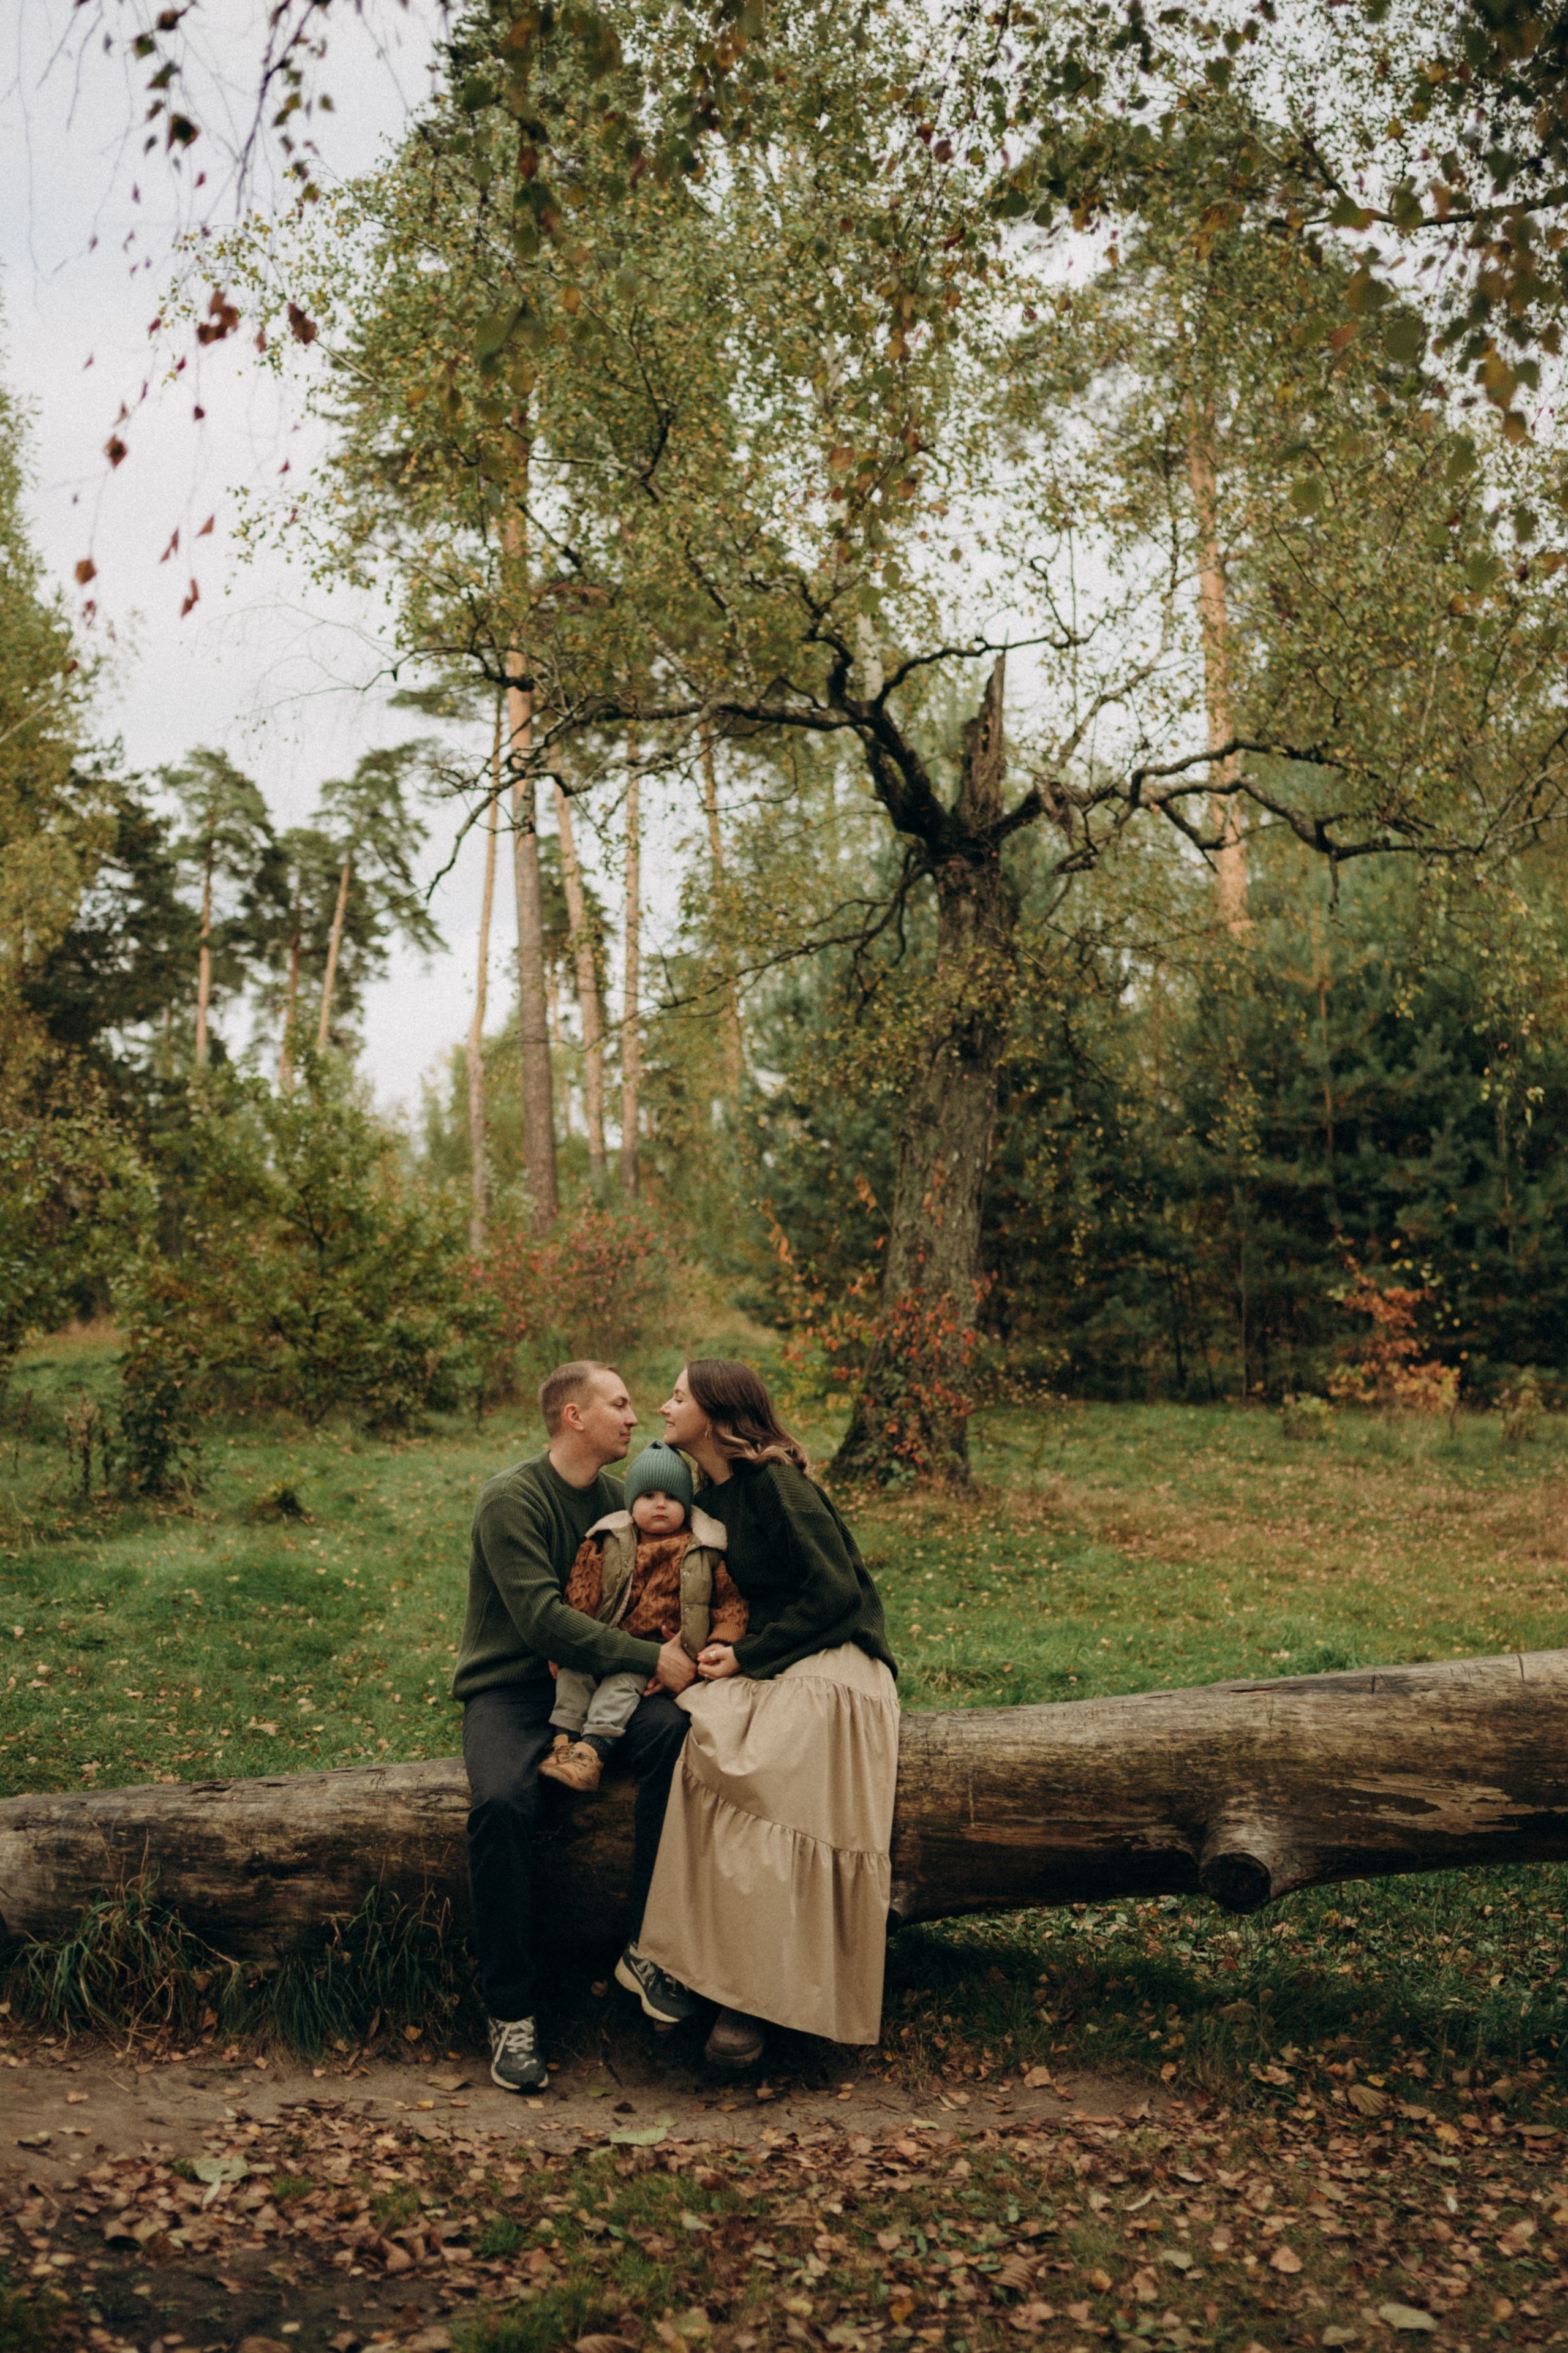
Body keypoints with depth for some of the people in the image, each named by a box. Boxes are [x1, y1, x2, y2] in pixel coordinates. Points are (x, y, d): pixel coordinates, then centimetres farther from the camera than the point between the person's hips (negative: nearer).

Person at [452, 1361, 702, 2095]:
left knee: (676, 1736, -26)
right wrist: (653, 1657, -20)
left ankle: (646, 1948, -16)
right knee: (502, 1801, -34)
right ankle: (510, 2012, -18)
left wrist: (662, 1652, -8)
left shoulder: (614, 1496, 9)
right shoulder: (511, 1499, -13)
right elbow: (542, 1618, -21)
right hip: (509, 1686, -5)